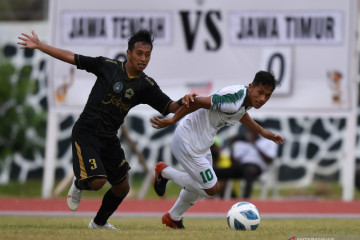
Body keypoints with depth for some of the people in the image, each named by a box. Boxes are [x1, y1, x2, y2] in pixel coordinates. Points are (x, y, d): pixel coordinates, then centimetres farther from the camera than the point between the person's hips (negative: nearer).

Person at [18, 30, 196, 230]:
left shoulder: (146, 85, -1)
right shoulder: (108, 66, -8)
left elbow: (169, 107, -6)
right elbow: (71, 57, -3)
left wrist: (182, 102, -30)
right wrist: (39, 45, -3)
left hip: (109, 138, 5)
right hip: (86, 133, -5)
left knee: (122, 188, 11)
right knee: (97, 181, -20)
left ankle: (100, 222, 38)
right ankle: (78, 184, 18)